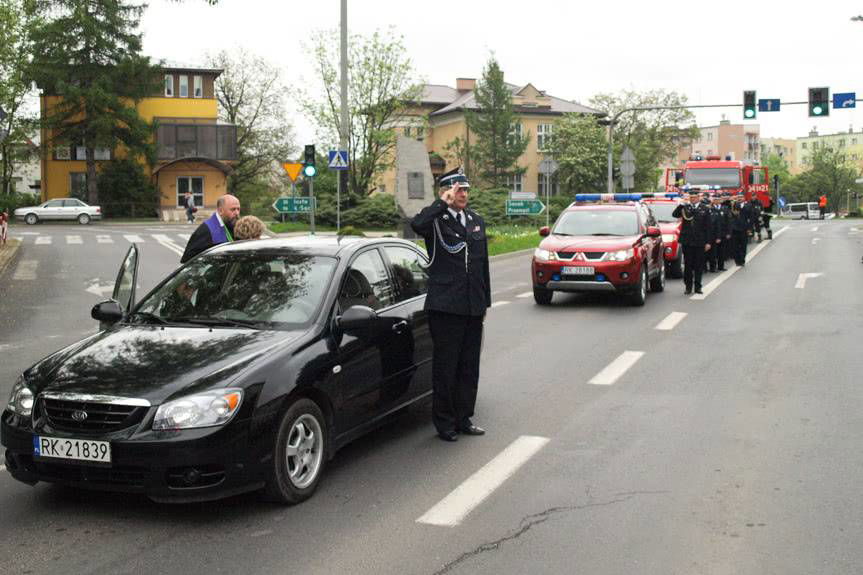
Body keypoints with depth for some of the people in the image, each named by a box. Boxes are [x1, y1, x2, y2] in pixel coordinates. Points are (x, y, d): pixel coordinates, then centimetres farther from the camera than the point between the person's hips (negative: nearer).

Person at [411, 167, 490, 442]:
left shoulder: (476, 220, 14)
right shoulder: (436, 220, -5)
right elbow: (417, 225, -32)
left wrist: (485, 301, 16)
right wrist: (443, 203, -24)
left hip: (473, 308, 6)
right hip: (445, 306, -6)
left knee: (469, 366, 12)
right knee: (445, 366, 2)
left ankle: (463, 419, 23)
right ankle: (444, 422, 11)